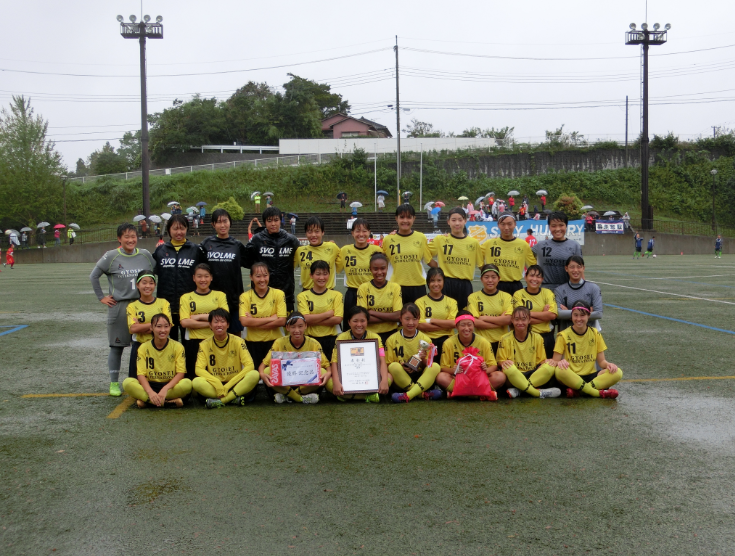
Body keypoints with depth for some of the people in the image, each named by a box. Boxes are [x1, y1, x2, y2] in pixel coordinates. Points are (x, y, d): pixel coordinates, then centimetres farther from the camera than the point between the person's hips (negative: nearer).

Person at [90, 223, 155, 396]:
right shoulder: (111, 257, -2)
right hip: (119, 307, -2)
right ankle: (114, 383, 13)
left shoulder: (146, 255, 5)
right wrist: (101, 297, 0)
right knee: (116, 346, 4)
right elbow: (94, 276, 3)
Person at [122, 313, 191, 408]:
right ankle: (171, 401, -33)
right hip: (149, 386, 1)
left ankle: (145, 400, -27)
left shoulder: (177, 347, -2)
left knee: (187, 383, -32)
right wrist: (150, 392, -26)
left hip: (170, 385, -1)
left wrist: (165, 389, -25)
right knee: (127, 382, -28)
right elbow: (141, 374, -7)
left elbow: (180, 373, -8)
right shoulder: (144, 347, 0)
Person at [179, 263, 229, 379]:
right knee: (195, 377, 3)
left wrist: (200, 316, -9)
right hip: (193, 343, 0)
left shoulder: (220, 295, 10)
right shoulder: (186, 298, 9)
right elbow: (184, 322, -6)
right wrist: (211, 323, -10)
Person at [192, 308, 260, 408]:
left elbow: (249, 365, -11)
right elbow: (198, 369, -8)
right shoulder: (205, 344, 1)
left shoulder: (238, 341, -2)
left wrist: (228, 385, -19)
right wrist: (217, 383, -25)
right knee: (196, 382, -30)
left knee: (254, 375, -29)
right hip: (214, 386, 0)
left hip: (235, 386, 0)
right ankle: (234, 399, -29)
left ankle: (220, 401, -30)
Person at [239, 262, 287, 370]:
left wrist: (254, 322, -13)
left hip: (274, 342, 0)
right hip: (252, 344, 0)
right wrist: (271, 318, -14)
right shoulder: (245, 297, 0)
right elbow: (244, 321, -13)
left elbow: (282, 321, -10)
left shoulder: (278, 294, -1)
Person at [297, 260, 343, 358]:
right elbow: (305, 318, -10)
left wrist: (313, 320, -11)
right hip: (310, 339, 0)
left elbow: (338, 319, -7)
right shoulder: (303, 296, 4)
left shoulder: (336, 295, 5)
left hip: (330, 340, 1)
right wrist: (328, 313, -7)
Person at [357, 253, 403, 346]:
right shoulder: (363, 288, -1)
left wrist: (372, 312, -11)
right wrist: (389, 317, -12)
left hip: (390, 334, 1)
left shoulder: (395, 287, 2)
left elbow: (398, 316, -7)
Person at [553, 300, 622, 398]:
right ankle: (600, 393, -30)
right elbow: (555, 362, -3)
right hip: (570, 377, -3)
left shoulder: (595, 334, 9)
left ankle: (577, 390, -29)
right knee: (559, 371, -37)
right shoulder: (563, 335, 1)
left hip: (590, 377, 3)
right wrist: (559, 363, -26)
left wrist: (608, 364, -13)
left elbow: (601, 361, 10)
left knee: (617, 372, -24)